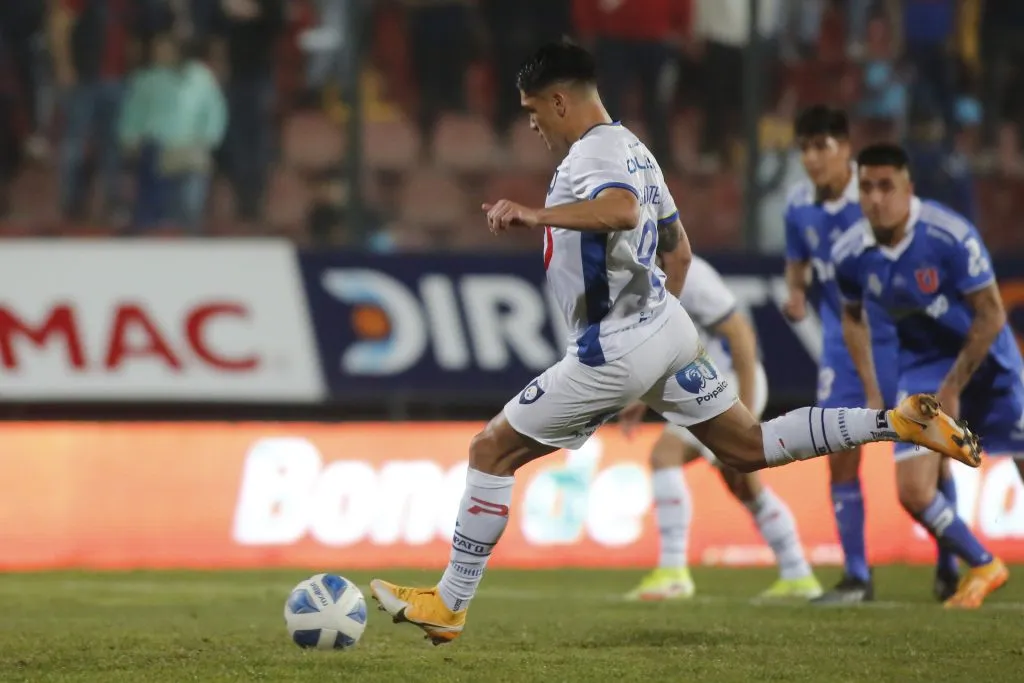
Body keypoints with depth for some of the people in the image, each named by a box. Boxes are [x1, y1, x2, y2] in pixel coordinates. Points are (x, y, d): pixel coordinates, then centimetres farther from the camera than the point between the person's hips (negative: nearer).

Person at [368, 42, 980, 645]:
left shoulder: (593, 152, -16)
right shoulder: (632, 149, 14)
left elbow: (622, 210, -39)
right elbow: (679, 248, 24)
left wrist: (534, 215, -39)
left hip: (615, 349, -9)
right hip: (666, 326, 9)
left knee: (493, 451, 0)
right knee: (750, 448, 15)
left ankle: (449, 605, 3)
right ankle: (896, 423, 2)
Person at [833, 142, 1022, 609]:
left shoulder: (951, 236, -26)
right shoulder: (850, 254, -11)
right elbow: (853, 318, 9)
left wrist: (952, 388, -17)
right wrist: (872, 391, 3)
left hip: (983, 358, -3)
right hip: (921, 365, 4)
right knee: (913, 493, -7)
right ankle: (982, 568, 18)